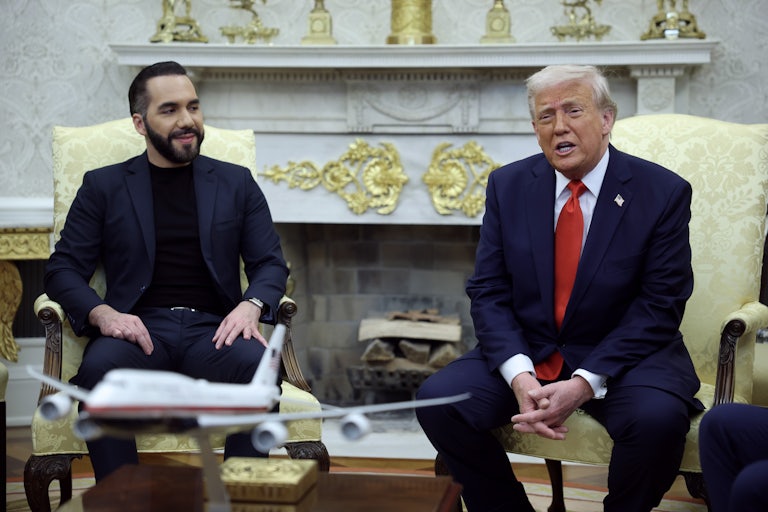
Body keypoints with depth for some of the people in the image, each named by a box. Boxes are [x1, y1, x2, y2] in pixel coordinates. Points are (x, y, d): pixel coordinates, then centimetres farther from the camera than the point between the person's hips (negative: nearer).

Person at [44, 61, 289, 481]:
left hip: (213, 330, 1)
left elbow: (270, 264, 13)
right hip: (139, 329, 0)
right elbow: (63, 270, 9)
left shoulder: (236, 183, 19)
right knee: (99, 367, -36)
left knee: (257, 364, -34)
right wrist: (103, 314, -13)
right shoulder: (103, 186, 15)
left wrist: (251, 305, -11)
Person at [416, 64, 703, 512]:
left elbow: (659, 306, -10)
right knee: (437, 400, -20)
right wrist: (519, 375, -19)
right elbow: (489, 292, -1)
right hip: (525, 353, 3)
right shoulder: (509, 186, 2)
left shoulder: (663, 192, -7)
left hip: (623, 357, -2)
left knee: (658, 417, -33)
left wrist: (585, 384, -22)